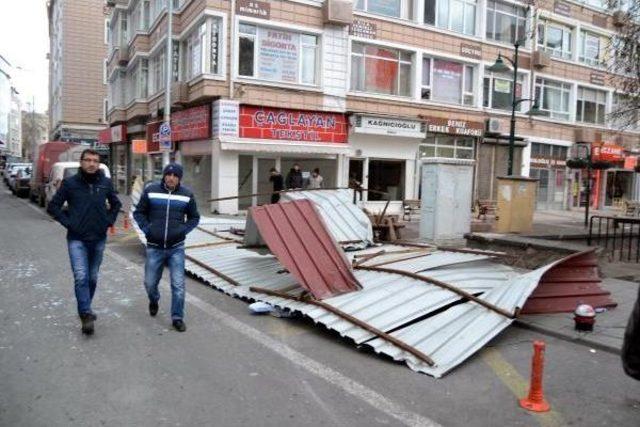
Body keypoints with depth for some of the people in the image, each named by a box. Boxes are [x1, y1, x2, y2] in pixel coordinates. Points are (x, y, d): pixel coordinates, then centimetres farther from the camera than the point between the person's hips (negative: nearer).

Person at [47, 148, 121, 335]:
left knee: (92, 278, 14)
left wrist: (109, 220, 5)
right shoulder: (70, 183, -5)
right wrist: (67, 222, -7)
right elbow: (53, 206, 2)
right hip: (77, 239, -3)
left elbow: (116, 204, 18)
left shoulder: (106, 183, 2)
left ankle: (85, 309, 32)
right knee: (81, 277, -14)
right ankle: (86, 315, -9)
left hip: (99, 239, 3)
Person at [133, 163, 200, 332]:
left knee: (178, 284, -4)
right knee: (150, 283, 11)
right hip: (154, 247, 1)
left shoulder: (186, 194, 1)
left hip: (176, 248, 0)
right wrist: (147, 229, -5)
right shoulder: (151, 190, -2)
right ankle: (154, 301, 45)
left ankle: (177, 318, 9)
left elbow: (194, 217, 12)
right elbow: (138, 213, 7)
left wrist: (183, 230, -2)